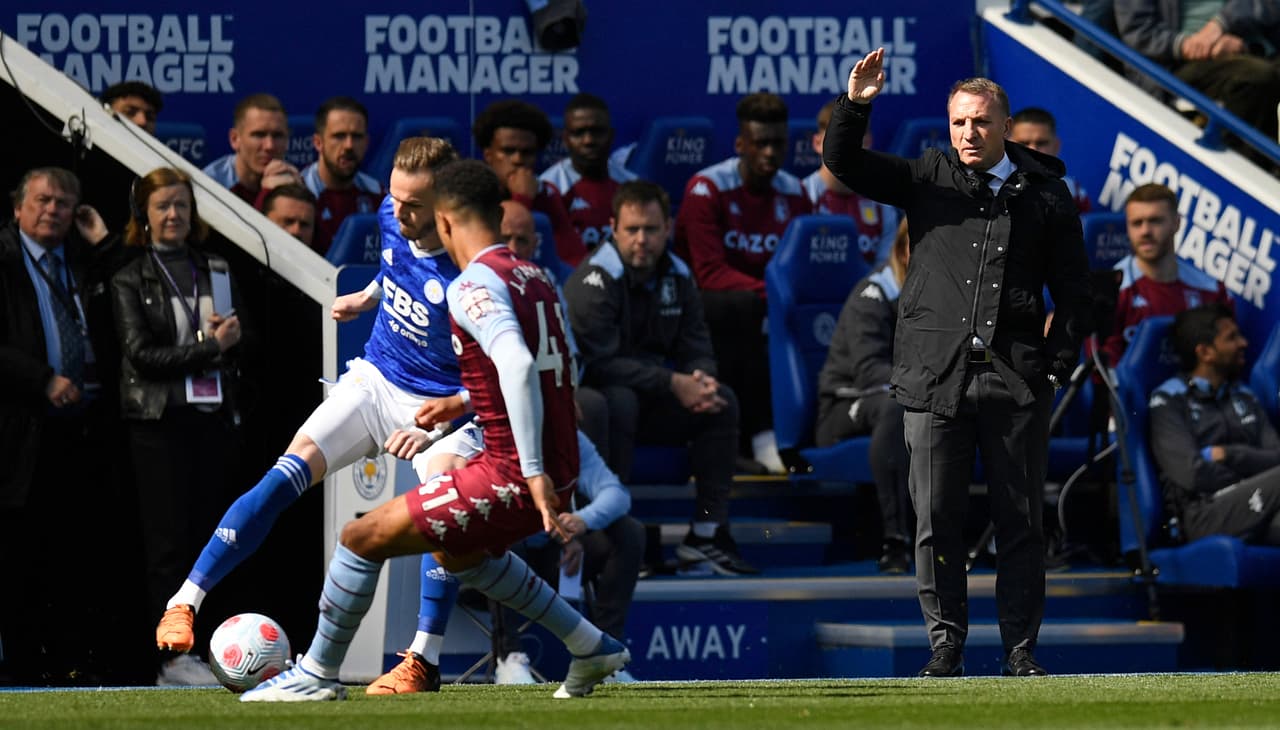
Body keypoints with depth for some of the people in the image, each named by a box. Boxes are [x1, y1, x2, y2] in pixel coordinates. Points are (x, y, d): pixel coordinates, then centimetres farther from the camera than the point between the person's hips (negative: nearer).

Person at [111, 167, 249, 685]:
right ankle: (172, 656, -5)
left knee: (206, 538, 1)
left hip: (215, 416, 4)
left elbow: (239, 342, 15)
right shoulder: (129, 280, 2)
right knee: (169, 541, -5)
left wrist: (232, 337, -9)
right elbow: (142, 354, -7)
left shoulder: (217, 271, 15)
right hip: (161, 422, -4)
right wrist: (209, 346, -13)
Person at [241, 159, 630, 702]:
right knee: (458, 552, 35)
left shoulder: (474, 285, -14)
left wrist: (534, 473, -31)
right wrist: (459, 403, 35)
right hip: (558, 471, 9)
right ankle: (591, 647, 35)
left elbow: (517, 365, -28)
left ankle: (318, 673, 12)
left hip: (511, 474, -9)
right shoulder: (536, 277, 12)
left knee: (362, 538, 1)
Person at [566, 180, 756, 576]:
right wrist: (674, 384, -27)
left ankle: (707, 531, -10)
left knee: (722, 401, -10)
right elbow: (599, 363, -25)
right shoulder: (595, 280, -17)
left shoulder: (676, 276, 6)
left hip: (650, 400, 7)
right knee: (621, 401, -38)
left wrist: (701, 381, -19)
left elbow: (697, 351, 7)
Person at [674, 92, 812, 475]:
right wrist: (769, 292, -32)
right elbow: (710, 272, -20)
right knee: (743, 306, -38)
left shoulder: (794, 194, 6)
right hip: (708, 307, -5)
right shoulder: (707, 189, -11)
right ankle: (761, 434, -38)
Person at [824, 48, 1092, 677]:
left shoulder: (1045, 194, 8)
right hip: (935, 379, 0)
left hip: (1015, 382, 0)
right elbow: (844, 162, 3)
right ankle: (945, 643, 7)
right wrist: (854, 105, -15)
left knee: (1020, 519, 3)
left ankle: (1020, 647, 10)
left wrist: (1058, 364, 2)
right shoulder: (927, 178, 9)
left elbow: (1072, 287, 11)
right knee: (936, 518, 0)